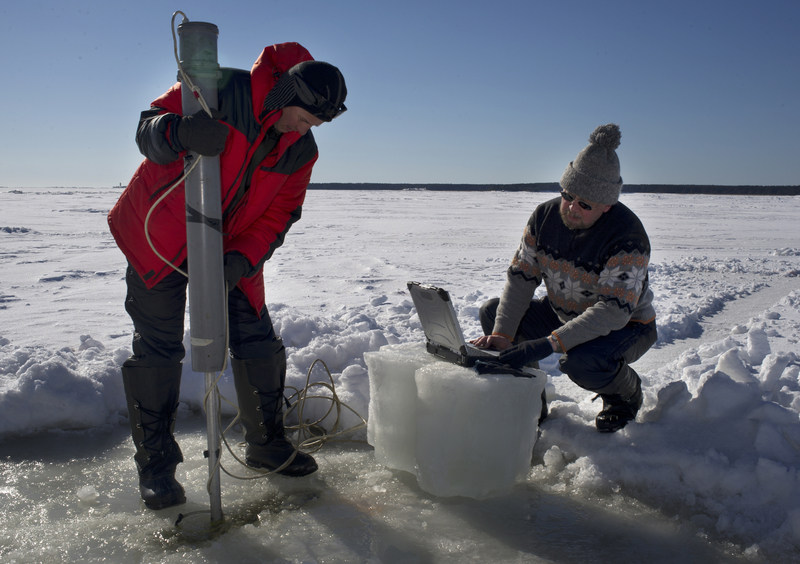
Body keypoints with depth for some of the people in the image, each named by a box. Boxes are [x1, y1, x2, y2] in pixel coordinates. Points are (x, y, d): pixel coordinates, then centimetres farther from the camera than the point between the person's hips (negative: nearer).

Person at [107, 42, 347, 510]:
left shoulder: (302, 150, -3)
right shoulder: (222, 90, -17)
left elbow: (277, 217, -3)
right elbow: (148, 129, -18)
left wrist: (241, 260, -20)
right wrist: (181, 131, -43)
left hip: (231, 254, 5)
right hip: (162, 238, -4)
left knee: (258, 343, 3)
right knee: (158, 348, -5)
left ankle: (267, 444, 21)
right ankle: (155, 463, 9)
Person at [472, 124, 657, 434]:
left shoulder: (627, 236, -30)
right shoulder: (545, 215, -12)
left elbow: (614, 310, -36)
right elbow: (521, 276, -12)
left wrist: (549, 344, -44)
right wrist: (502, 334, -24)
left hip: (626, 326, -6)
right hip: (563, 315, 6)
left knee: (580, 362, -37)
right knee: (492, 312, -7)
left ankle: (626, 392, 1)